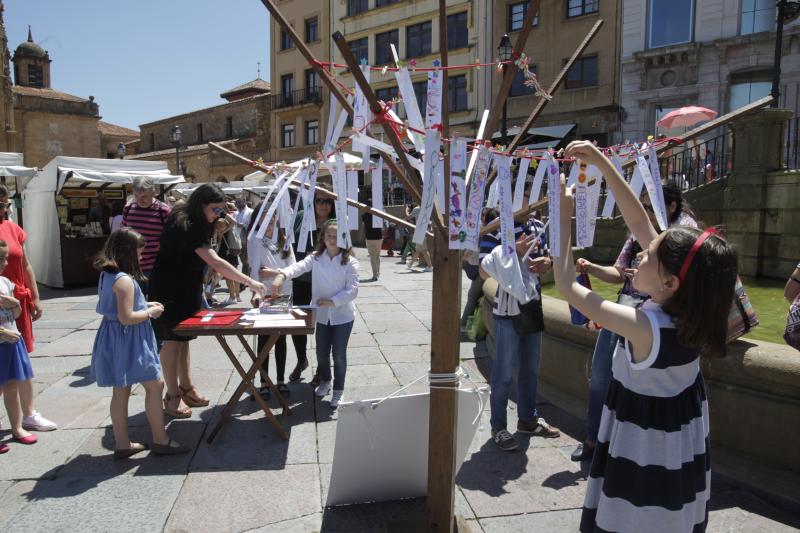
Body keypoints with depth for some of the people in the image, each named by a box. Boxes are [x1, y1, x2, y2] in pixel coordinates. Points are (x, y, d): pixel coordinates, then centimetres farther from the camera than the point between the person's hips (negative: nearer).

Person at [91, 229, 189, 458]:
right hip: (128, 340, -10)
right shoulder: (124, 280, -21)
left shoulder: (107, 275, 8)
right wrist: (150, 312, -10)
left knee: (121, 391, 15)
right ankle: (160, 440, 9)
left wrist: (145, 306, 12)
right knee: (154, 385, 1)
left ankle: (122, 443, 25)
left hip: (114, 337, 10)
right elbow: (126, 318, -25)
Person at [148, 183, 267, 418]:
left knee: (182, 338, 14)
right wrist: (249, 282, -38)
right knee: (171, 340, 0)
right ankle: (172, 397, 9)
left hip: (187, 290, 9)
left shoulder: (194, 224, 4)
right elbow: (215, 263, -36)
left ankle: (186, 388, 23)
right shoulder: (185, 226, -26)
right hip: (169, 291, -9)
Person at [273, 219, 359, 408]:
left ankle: (338, 390, 25)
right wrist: (282, 275, -43)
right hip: (321, 314, 3)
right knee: (321, 353, 16)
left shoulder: (350, 262, -10)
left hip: (342, 315, -3)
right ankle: (324, 381, 44)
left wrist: (332, 301, -24)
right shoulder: (316, 258, -4)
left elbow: (352, 290, -14)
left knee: (339, 354, 4)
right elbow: (299, 267, -24)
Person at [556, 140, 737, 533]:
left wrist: (563, 219, -22)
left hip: (646, 443, -7)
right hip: (680, 438, 7)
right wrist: (602, 164, -13)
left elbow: (568, 288, -27)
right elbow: (639, 222, -12)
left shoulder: (645, 327, -34)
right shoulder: (688, 308, -13)